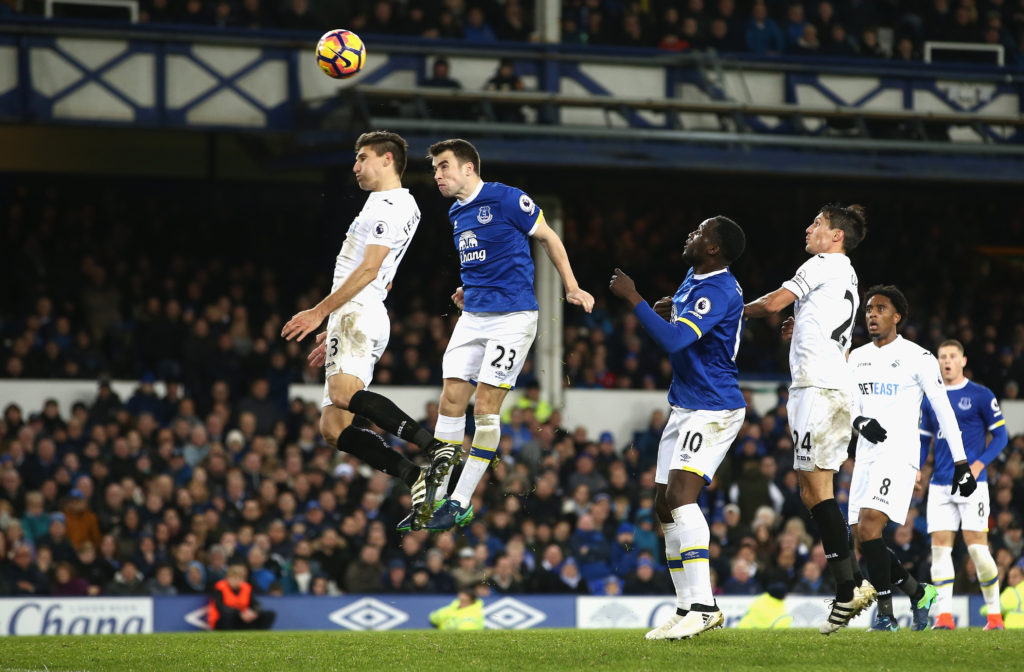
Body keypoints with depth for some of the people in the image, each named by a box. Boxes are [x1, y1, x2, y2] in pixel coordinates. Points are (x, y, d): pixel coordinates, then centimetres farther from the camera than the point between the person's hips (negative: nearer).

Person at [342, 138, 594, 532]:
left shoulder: (506, 199, -9)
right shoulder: (456, 214, 14)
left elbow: (547, 238, 0)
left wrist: (572, 288, -1)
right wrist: (470, 289, 12)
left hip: (512, 317, -7)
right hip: (473, 317, 7)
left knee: (485, 405, -9)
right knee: (451, 399, 0)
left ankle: (461, 503, -5)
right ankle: (435, 499, 4)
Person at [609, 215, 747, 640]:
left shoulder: (719, 291, -19)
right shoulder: (694, 278, 12)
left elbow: (674, 339, -30)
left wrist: (633, 299, -21)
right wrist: (669, 312, 8)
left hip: (713, 409, -11)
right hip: (684, 408, 11)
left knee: (680, 493, -24)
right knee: (665, 505, 8)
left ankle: (701, 606, -29)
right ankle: (689, 607, 12)